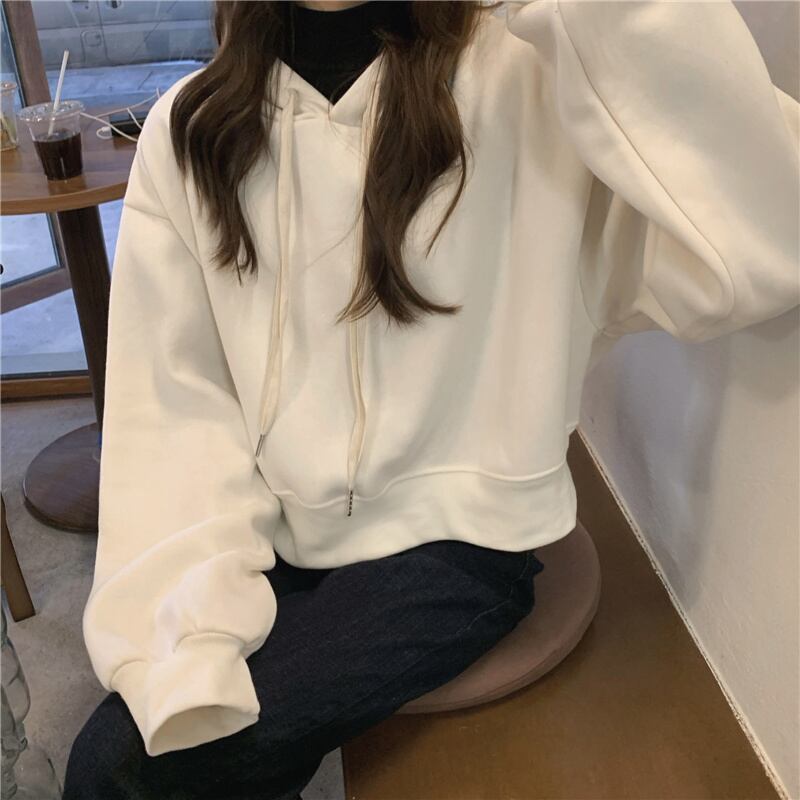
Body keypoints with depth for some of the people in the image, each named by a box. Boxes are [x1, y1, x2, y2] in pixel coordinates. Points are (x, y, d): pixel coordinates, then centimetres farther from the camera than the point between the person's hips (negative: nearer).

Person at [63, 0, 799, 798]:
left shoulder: (525, 85, -11)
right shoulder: (188, 131, -1)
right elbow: (173, 403, -5)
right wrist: (188, 627, -16)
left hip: (449, 537, -3)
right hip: (271, 537, 4)